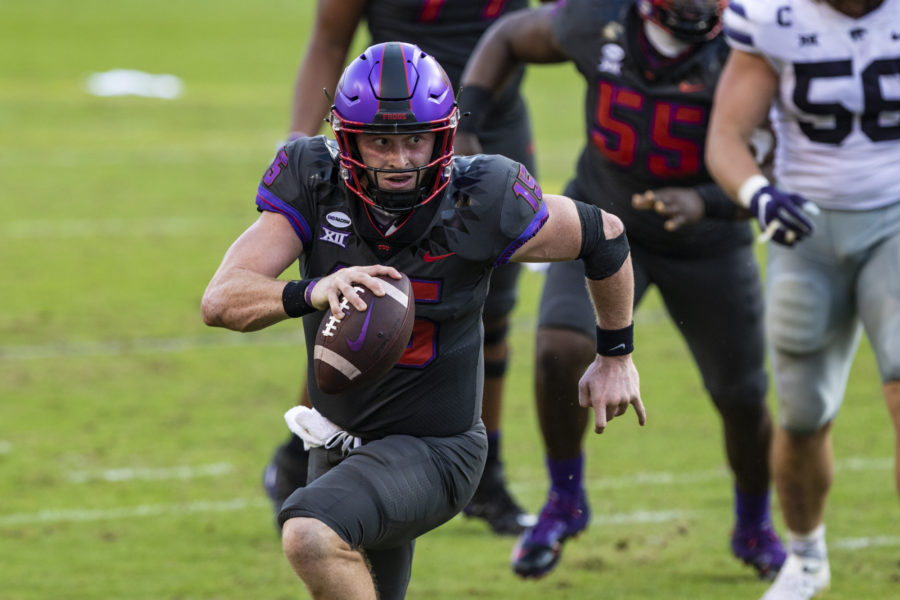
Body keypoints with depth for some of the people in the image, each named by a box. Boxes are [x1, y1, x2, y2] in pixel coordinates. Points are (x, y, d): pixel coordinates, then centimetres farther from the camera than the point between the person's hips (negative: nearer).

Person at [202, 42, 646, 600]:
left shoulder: (479, 205, -22)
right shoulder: (315, 186, -16)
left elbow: (604, 235, -4)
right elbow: (222, 300, -25)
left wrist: (617, 355, 9)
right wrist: (311, 292, -46)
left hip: (429, 450, -5)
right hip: (340, 442, 5)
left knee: (310, 535, -32)